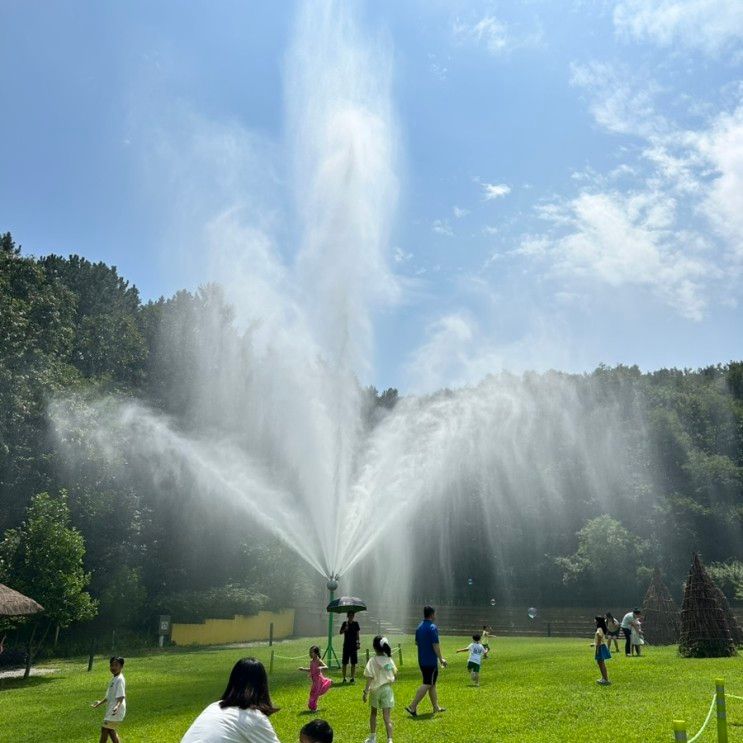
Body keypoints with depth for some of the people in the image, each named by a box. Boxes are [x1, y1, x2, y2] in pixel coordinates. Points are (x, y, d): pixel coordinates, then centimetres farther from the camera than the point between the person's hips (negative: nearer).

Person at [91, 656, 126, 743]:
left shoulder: (120, 679, -17)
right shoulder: (114, 679, 13)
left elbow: (121, 697, -25)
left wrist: (117, 706, -40)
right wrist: (100, 702, 28)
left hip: (115, 711, -10)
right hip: (110, 709, 10)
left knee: (105, 729, -4)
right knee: (111, 730, 15)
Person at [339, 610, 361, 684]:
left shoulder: (356, 623, 4)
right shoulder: (345, 623, 3)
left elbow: (357, 633, 5)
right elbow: (341, 632, -3)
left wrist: (358, 642, -3)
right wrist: (345, 629, -23)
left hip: (353, 645, 0)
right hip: (346, 645, 0)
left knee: (353, 663, 3)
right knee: (344, 663, 1)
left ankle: (352, 678, 10)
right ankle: (344, 678, 8)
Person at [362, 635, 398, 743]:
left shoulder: (373, 661, -14)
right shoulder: (389, 660, -1)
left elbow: (370, 678, -17)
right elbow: (395, 675, 9)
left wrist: (365, 692, -13)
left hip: (376, 690, -2)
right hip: (387, 689, 2)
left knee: (373, 713, 22)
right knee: (387, 717, 0)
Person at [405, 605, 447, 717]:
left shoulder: (419, 627, 9)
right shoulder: (432, 628, -16)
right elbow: (435, 645, -19)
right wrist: (441, 659, -11)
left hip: (422, 660, 9)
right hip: (431, 661, -9)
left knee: (432, 684, 18)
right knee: (427, 684, -5)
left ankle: (436, 707, 25)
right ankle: (412, 706, -9)